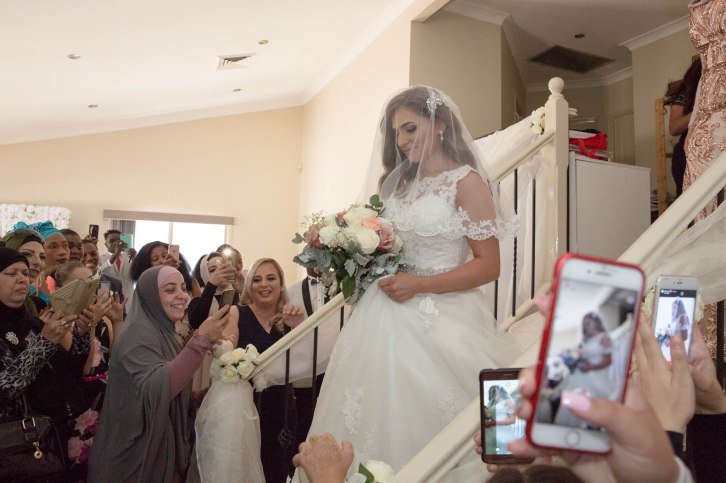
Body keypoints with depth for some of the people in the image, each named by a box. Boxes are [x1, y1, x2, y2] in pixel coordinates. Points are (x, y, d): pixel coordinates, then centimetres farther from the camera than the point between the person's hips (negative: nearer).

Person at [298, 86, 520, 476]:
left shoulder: (466, 182, -5)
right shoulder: (399, 183, 14)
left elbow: (488, 265, -11)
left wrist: (419, 285, -17)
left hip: (439, 318, -6)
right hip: (386, 315, 6)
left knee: (424, 418, 1)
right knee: (382, 410, 11)